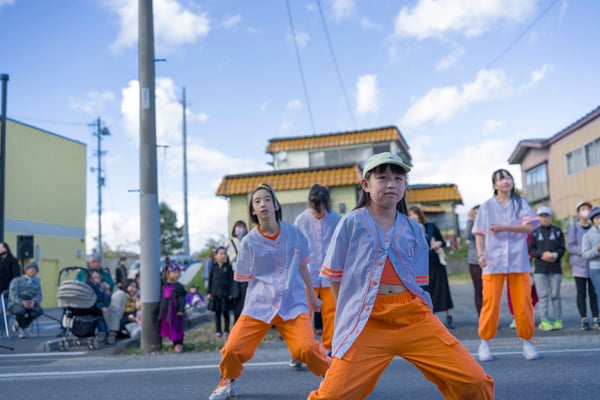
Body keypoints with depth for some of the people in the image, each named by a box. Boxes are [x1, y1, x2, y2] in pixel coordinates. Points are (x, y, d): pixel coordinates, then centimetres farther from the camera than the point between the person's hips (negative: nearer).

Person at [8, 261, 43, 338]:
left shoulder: (37, 282, 20)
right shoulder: (16, 281, 9)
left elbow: (39, 296, 6)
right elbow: (13, 296, -6)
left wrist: (33, 301, -19)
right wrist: (22, 302, -26)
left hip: (31, 305, 3)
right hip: (16, 304, -3)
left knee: (39, 310, -32)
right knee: (20, 311, -39)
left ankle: (18, 324, -11)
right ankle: (22, 328, -8)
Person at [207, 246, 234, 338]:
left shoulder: (228, 266, -3)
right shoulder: (214, 267, 4)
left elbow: (231, 280, -3)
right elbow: (210, 280, 7)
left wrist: (231, 293, -7)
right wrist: (208, 292, 3)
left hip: (225, 293, -2)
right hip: (215, 293, 2)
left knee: (225, 312, 5)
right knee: (217, 312, 8)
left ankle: (226, 330, 15)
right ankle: (218, 330, 17)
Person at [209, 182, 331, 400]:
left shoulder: (294, 233, 1)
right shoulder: (249, 241, -3)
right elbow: (246, 278, 7)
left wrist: (312, 295, 21)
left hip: (293, 303, 0)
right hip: (259, 304, 0)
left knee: (306, 348, -20)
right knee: (233, 348, -9)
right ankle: (227, 382, 24)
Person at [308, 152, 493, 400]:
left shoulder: (413, 229, 10)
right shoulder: (351, 223, 0)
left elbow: (418, 282, 16)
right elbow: (335, 277, 6)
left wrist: (402, 313, 5)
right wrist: (350, 313, 7)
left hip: (415, 317, 3)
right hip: (367, 321, -3)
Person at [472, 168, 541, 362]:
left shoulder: (521, 204, 9)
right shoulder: (487, 206, 7)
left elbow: (529, 227, -4)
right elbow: (479, 233, 6)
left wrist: (504, 227, -15)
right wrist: (480, 254, -7)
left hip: (518, 261, 1)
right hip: (493, 261, -1)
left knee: (523, 302, 0)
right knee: (490, 303, -3)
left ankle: (527, 342, 14)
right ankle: (484, 343, 8)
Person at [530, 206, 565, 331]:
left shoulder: (557, 231, 7)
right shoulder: (535, 232, 6)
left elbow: (562, 249, 3)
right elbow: (531, 249, 1)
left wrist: (555, 255, -17)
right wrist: (542, 254, -17)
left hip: (555, 268, 1)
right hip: (540, 268, 0)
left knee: (555, 295, 2)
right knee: (543, 295, -6)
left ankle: (558, 320, 12)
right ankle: (544, 321, -4)